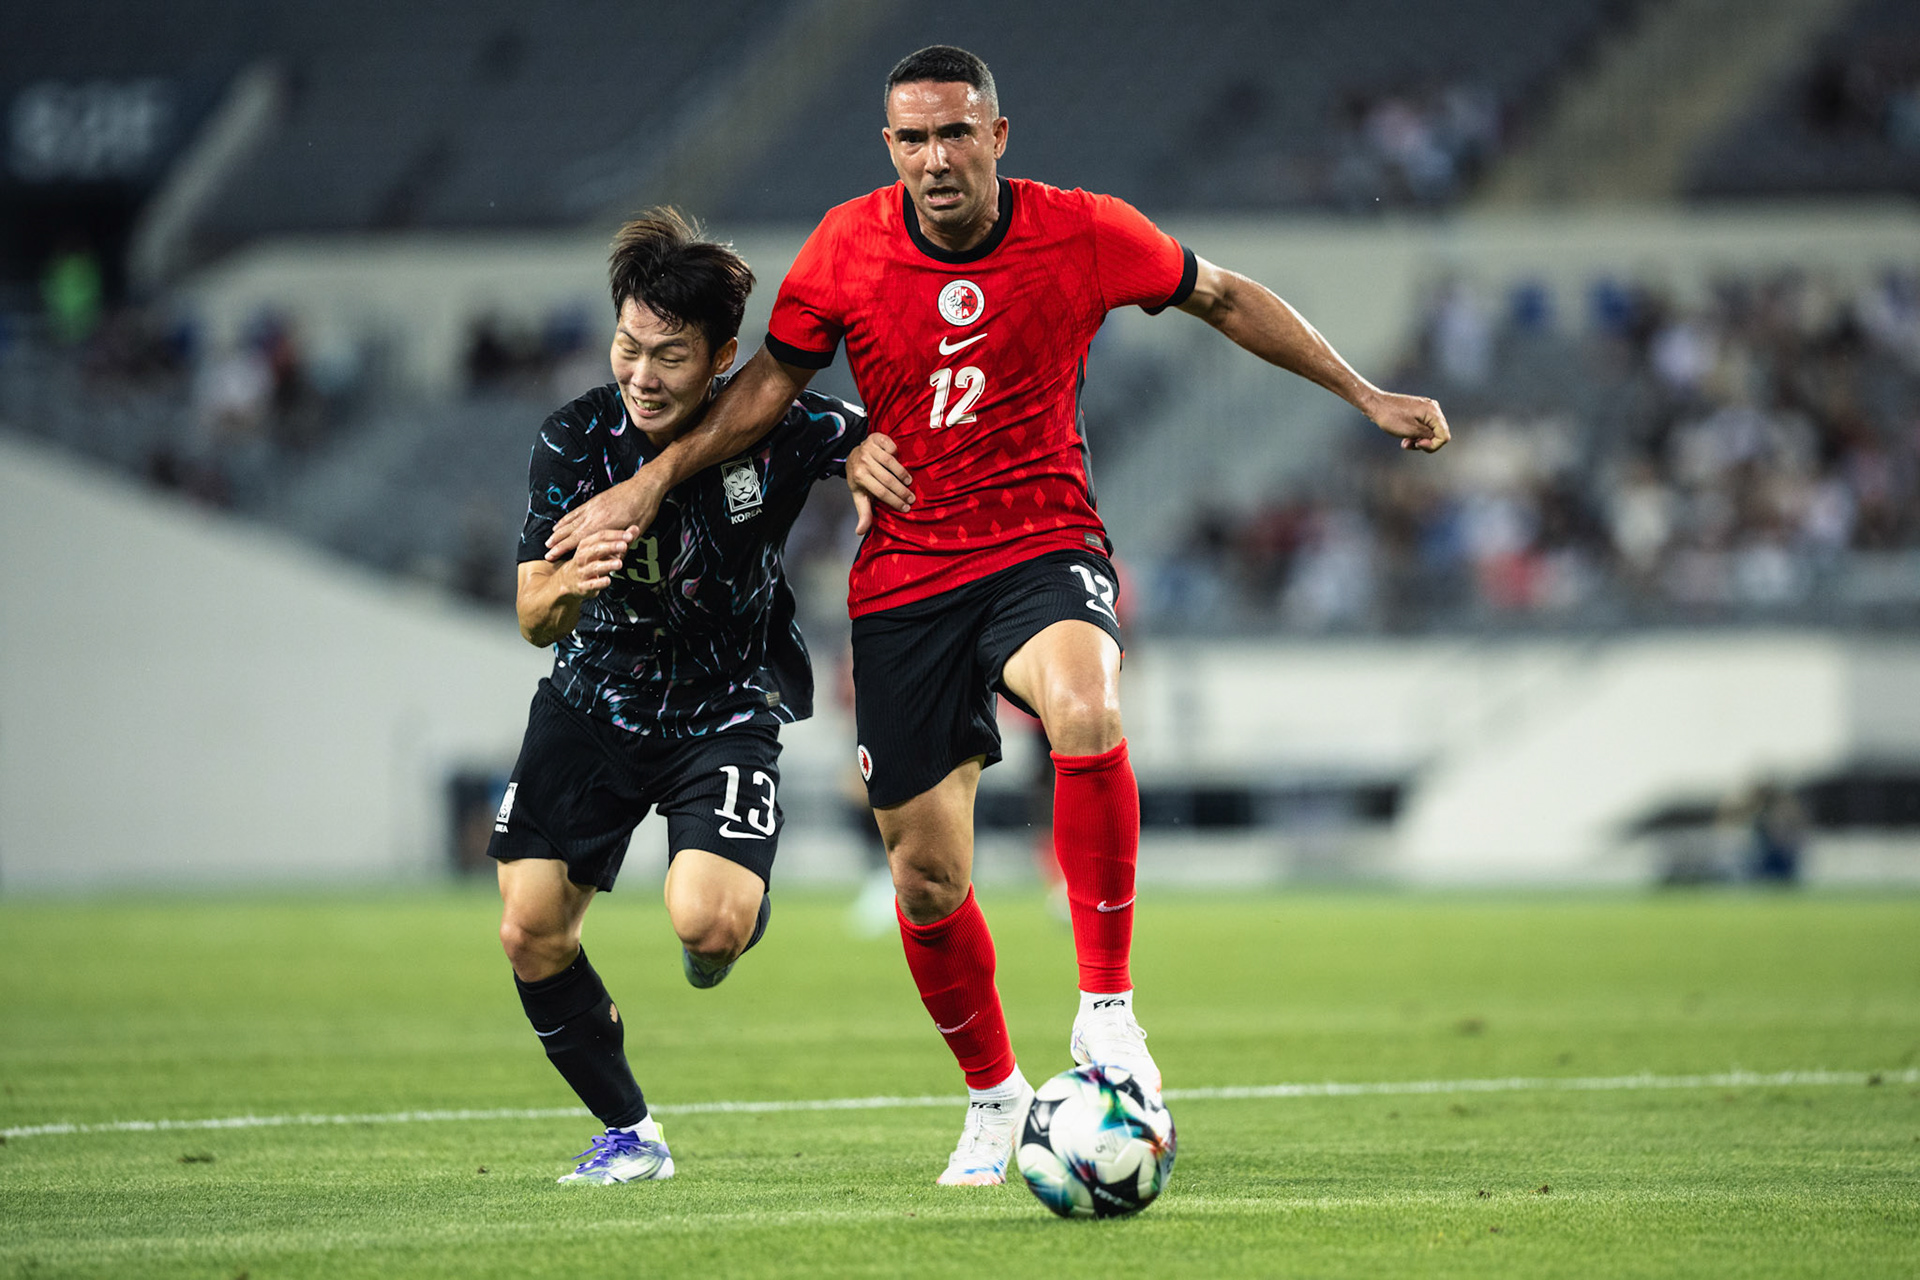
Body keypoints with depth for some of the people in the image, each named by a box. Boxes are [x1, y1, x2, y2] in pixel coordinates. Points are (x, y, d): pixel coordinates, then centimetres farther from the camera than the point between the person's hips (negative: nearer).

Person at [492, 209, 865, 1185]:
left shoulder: (774, 433, -22)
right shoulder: (574, 443, -16)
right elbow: (533, 620, -17)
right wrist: (568, 589, -40)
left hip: (726, 709, -3)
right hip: (596, 699, 3)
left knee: (706, 922, -25)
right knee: (529, 934, -5)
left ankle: (741, 906, 15)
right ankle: (629, 1133, 16)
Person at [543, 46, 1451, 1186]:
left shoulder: (1084, 233, -8)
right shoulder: (847, 247, -5)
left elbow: (1223, 298, 7)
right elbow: (776, 379, 10)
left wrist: (1365, 394, 9)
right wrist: (651, 483, 3)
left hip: (1044, 547, -2)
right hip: (904, 576, 2)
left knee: (1085, 710, -37)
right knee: (928, 879, 3)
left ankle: (1108, 1006, -24)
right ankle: (993, 1094, 30)